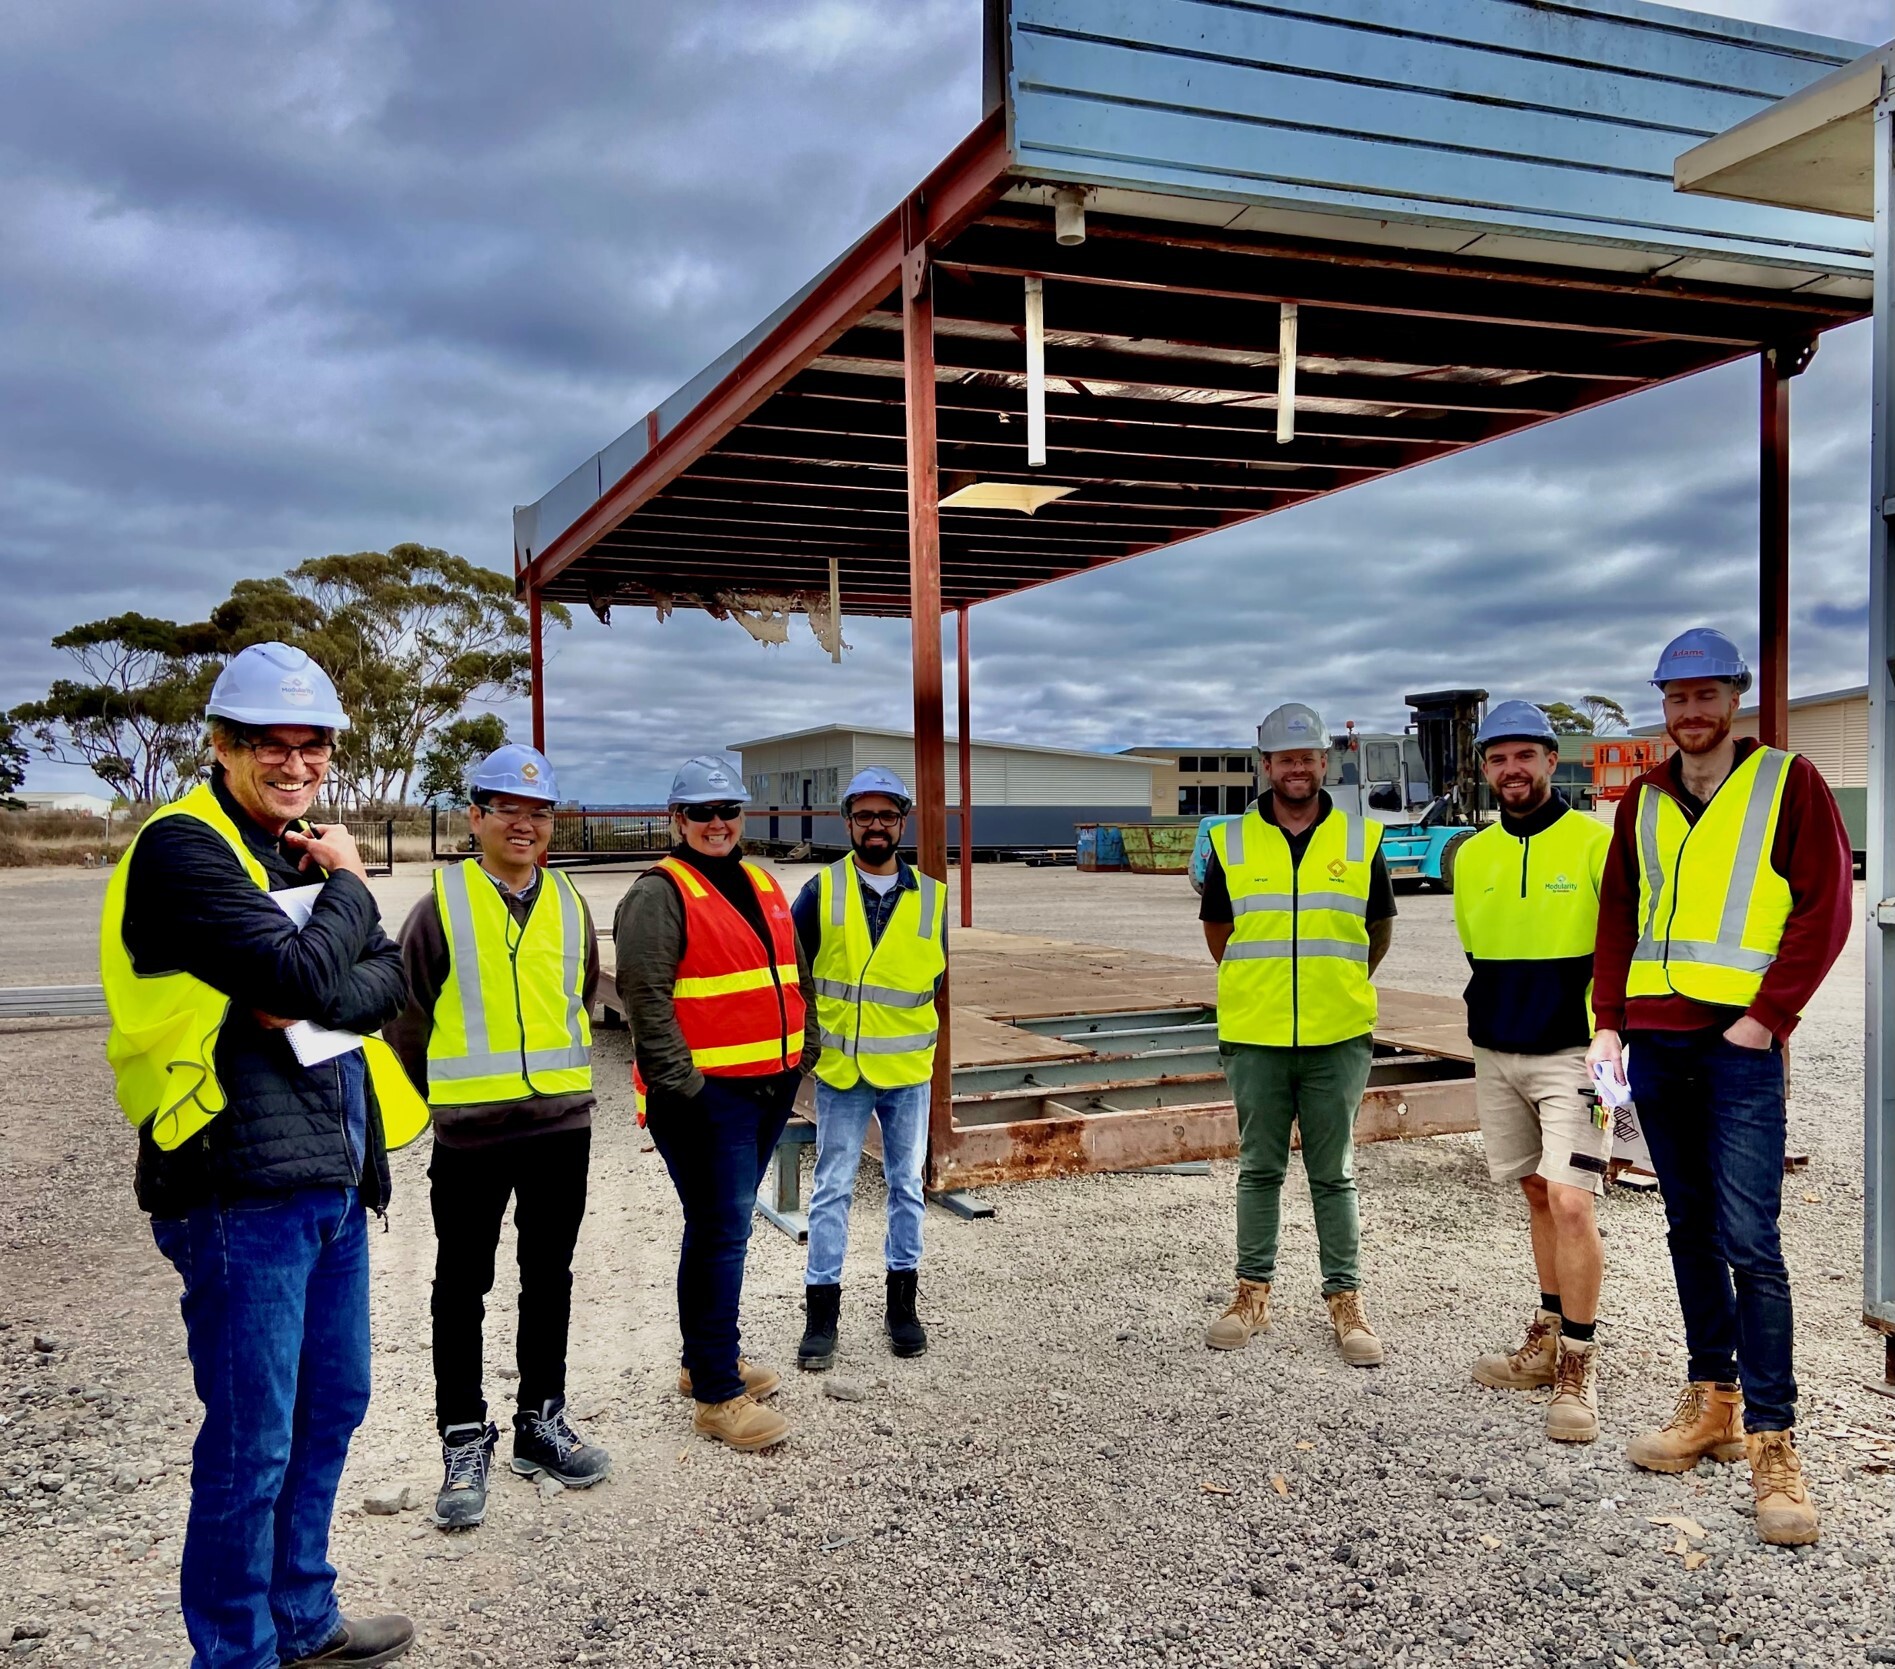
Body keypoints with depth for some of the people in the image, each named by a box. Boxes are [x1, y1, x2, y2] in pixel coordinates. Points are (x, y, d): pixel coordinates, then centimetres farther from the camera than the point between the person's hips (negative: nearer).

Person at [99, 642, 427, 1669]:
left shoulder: (304, 850, 14)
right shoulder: (184, 847, -12)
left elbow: (385, 980, 6)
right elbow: (305, 976, -22)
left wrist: (317, 1002, -14)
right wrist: (347, 889, -5)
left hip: (334, 1177, 9)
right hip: (244, 1187, -9)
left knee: (331, 1405, 18)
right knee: (252, 1443, 1)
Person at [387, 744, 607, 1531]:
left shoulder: (568, 906, 6)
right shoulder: (442, 906, -6)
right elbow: (408, 1014, -1)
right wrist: (429, 1103, 4)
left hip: (562, 1124, 4)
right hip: (470, 1132, -4)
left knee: (549, 1276, 14)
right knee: (463, 1286, 6)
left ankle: (542, 1421, 29)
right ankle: (464, 1442, 19)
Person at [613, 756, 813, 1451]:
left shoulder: (763, 886, 15)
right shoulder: (660, 894, -10)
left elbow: (794, 975, 23)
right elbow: (646, 998, -17)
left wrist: (806, 1049, 17)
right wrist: (680, 1083, -19)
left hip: (770, 1085, 8)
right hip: (705, 1094, -8)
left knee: (725, 1226, 18)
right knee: (720, 1233, -5)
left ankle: (706, 1359, 32)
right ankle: (718, 1395, 4)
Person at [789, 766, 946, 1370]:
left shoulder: (931, 897, 1)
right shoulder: (821, 891, -5)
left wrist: (909, 1028, 7)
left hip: (908, 1070, 2)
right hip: (839, 1071, -2)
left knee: (906, 1185, 11)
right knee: (832, 1190, 3)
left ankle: (902, 1302, 24)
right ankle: (822, 1313, 11)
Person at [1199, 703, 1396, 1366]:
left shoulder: (1361, 840, 3)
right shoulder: (1231, 842, 2)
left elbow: (1380, 927, 16)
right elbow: (1217, 928, 14)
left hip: (1338, 1038, 0)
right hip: (1254, 1038, 0)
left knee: (1334, 1174, 7)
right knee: (1259, 1170, 10)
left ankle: (1345, 1299, 17)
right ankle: (1253, 1293, 21)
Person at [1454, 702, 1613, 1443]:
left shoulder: (1595, 842, -8)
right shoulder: (1472, 856, 7)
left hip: (1570, 1055, -5)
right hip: (1496, 1055, 5)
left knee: (1570, 1202, -11)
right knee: (1537, 1195, 14)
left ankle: (1578, 1367, 2)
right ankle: (1548, 1341, 26)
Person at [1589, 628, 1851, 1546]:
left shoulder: (1787, 782, 0)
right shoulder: (1643, 800, 14)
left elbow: (1825, 906, -5)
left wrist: (1766, 1016, -11)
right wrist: (1609, 1022, 7)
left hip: (1739, 1046, -5)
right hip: (1654, 1045, 5)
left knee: (1749, 1244, -8)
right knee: (1690, 1230, 12)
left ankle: (1772, 1441, 0)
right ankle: (1712, 1400, 22)